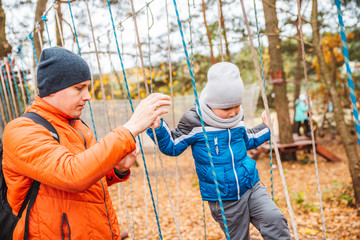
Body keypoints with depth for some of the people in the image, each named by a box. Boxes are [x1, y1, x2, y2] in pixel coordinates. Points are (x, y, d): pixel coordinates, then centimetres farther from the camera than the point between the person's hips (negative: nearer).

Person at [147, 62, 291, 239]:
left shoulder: (237, 118, 4)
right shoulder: (193, 122, -13)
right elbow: (173, 146, -4)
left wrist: (265, 128, 22)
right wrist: (158, 128, -19)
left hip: (251, 187, 4)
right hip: (223, 201, -3)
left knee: (275, 220, -19)